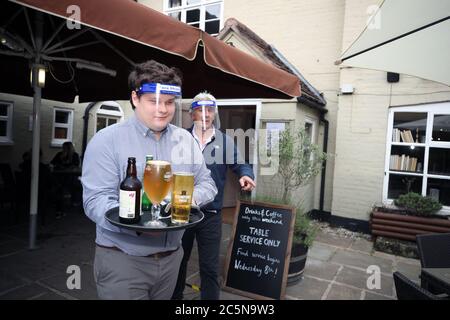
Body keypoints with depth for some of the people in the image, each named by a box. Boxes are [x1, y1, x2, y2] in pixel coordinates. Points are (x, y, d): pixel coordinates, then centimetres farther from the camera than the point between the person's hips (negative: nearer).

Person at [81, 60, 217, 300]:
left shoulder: (185, 139, 4)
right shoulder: (107, 140, -11)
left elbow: (207, 183, 8)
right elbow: (95, 201, -16)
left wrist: (192, 197, -15)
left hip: (171, 257, 5)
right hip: (122, 259, -5)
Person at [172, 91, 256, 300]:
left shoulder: (225, 140, 2)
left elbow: (241, 165, 2)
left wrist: (246, 176, -20)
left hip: (210, 214, -1)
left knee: (209, 267, 8)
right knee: (178, 260, 19)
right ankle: (175, 296, 42)